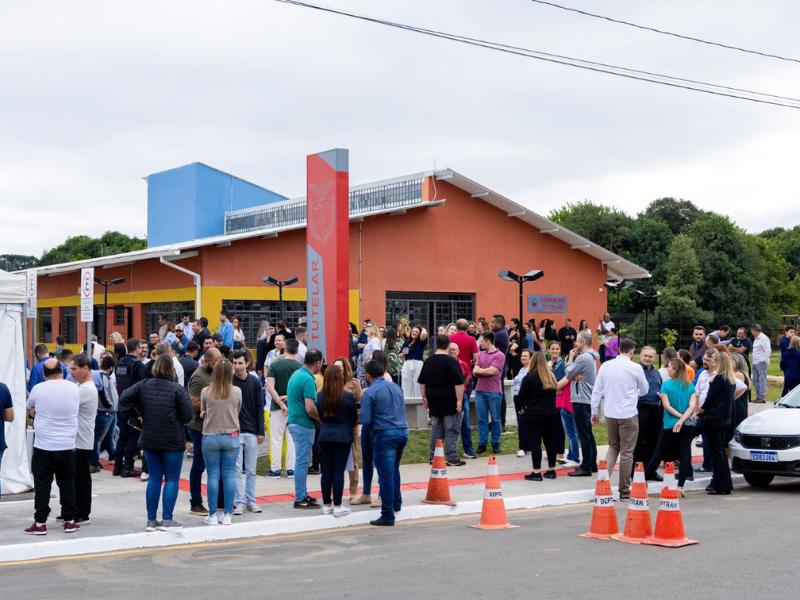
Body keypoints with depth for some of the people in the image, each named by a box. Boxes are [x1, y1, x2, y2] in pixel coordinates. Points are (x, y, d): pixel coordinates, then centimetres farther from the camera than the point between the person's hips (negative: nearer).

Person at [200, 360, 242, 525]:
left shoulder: (205, 392, -6)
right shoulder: (237, 392, -5)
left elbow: (202, 413, 8)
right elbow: (238, 412, 8)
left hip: (210, 436, -1)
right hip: (231, 437, 1)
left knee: (213, 475, 4)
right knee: (229, 475, 5)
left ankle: (213, 515, 6)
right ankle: (227, 515, 8)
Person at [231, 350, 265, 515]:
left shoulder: (255, 382, 2)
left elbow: (259, 408, 4)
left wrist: (261, 432, 1)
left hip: (252, 432, 2)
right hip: (234, 432, -2)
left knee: (251, 469, 8)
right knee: (237, 469, -1)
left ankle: (251, 500, 16)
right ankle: (239, 502, 4)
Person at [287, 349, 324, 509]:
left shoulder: (296, 374, 11)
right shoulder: (308, 380, -19)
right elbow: (310, 409, -24)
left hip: (294, 422, 10)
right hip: (304, 425, -9)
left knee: (302, 460, 17)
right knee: (302, 461, -3)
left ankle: (302, 494, 24)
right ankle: (300, 499, 2)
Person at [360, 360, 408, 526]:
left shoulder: (369, 392, -10)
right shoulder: (396, 387, 10)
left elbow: (365, 420, -12)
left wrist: (371, 428, 8)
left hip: (385, 435, -7)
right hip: (403, 431, 7)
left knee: (386, 475, -2)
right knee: (394, 470, 26)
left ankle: (388, 515, -1)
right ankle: (396, 502, 40)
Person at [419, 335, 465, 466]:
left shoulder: (428, 361, 8)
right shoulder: (450, 361, -12)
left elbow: (422, 382, 14)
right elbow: (459, 383, -16)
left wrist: (424, 398, 21)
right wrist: (459, 400, -13)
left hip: (434, 401, 6)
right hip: (449, 401, -6)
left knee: (436, 428, 13)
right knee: (451, 430, -1)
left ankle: (433, 456, 13)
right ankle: (451, 458, -2)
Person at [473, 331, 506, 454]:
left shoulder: (499, 355, -6)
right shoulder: (481, 354, 12)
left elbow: (491, 371, -14)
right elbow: (475, 371, 3)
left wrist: (479, 370, 0)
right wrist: (486, 370, -13)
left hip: (494, 392, -4)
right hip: (480, 391, 5)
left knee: (495, 419, 6)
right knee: (482, 419, 6)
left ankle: (495, 444, 13)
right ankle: (482, 443, 11)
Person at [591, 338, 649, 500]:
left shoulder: (605, 366, 1)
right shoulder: (635, 368, -8)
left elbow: (596, 390, 4)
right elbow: (645, 390, 7)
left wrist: (595, 411, 14)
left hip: (610, 413, 4)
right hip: (628, 414, -4)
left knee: (613, 447, 20)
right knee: (626, 452, 4)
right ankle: (624, 491, 10)